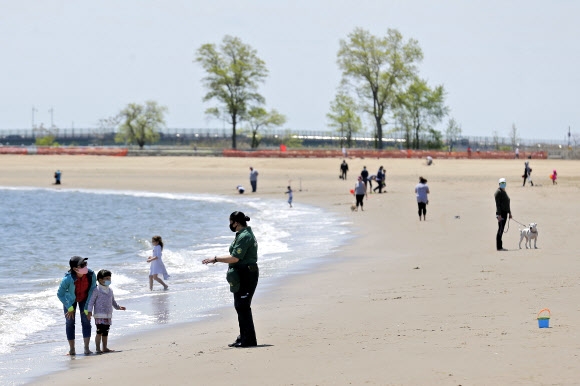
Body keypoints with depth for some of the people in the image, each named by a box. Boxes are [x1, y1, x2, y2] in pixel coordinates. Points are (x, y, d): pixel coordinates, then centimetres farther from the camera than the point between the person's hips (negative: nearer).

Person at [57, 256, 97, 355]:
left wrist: (87, 308, -14)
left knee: (86, 322, -4)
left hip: (84, 299, 2)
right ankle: (72, 349, 13)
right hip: (70, 300, -2)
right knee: (70, 323, 2)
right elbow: (60, 294, -22)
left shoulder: (91, 275, -30)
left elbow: (92, 291, -16)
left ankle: (86, 348, 1)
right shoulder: (68, 279, -37)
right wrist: (70, 308, -14)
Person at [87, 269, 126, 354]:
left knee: (105, 332, 11)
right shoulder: (97, 290, -8)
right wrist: (89, 312, -17)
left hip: (108, 315, 7)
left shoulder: (110, 291, 14)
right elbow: (91, 301, -10)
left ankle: (105, 348, 17)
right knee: (99, 332, -11)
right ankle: (98, 348, -7)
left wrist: (118, 307, 18)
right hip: (99, 315, -7)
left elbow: (112, 301, 28)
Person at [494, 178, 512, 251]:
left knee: (501, 230, 11)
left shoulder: (504, 192, 18)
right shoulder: (498, 192, -11)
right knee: (500, 229, -10)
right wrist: (499, 215, -23)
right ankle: (499, 247, -9)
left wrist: (509, 213, 25)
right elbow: (497, 204, -18)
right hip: (501, 213, -10)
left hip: (505, 213, 10)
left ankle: (500, 246, 14)